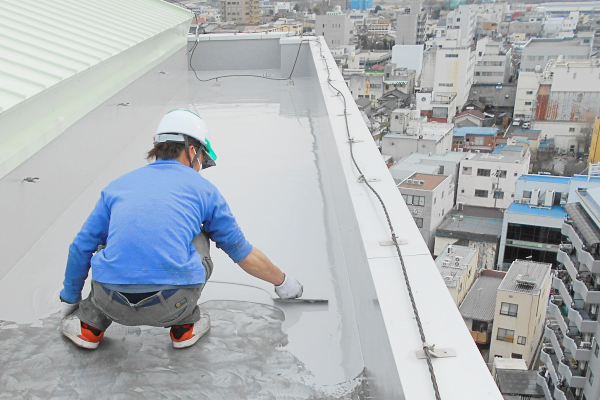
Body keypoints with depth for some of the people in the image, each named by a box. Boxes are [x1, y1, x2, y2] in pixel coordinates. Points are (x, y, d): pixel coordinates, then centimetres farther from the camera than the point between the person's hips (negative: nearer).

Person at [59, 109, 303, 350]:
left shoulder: (118, 185, 18)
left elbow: (80, 248, 21)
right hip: (171, 306, -2)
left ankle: (92, 324, 26)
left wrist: (69, 299, 37)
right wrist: (282, 282, 37)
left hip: (113, 303, 3)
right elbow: (244, 254, 21)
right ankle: (185, 325, 23)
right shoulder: (202, 188, 13)